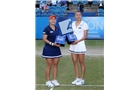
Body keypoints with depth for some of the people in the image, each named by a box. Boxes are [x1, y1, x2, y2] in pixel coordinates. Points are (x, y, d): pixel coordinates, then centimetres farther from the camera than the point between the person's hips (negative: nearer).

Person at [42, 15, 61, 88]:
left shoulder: (57, 29, 10)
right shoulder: (46, 29, -8)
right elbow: (44, 39, -12)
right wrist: (52, 43, -22)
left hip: (56, 49, 6)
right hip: (48, 49, -6)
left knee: (55, 64, 7)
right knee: (49, 65, -1)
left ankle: (54, 80, 17)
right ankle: (48, 81, 8)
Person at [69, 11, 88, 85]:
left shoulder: (84, 24, -5)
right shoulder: (72, 24, 11)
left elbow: (85, 36, -9)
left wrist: (77, 41, -21)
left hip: (80, 44, -5)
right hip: (73, 45, 5)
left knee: (81, 63, 1)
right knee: (75, 62, 8)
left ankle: (82, 79, 9)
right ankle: (77, 78, 18)